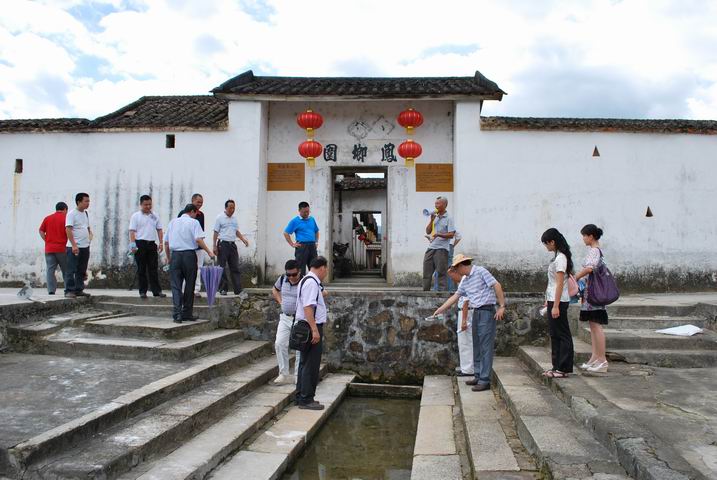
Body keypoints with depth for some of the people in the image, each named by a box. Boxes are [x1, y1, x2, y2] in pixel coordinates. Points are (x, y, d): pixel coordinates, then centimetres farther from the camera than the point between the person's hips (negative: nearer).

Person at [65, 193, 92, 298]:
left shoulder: (86, 213, 15)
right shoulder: (72, 213, -8)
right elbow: (68, 230, -15)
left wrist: (90, 234, 6)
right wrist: (74, 245, -21)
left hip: (85, 246, 8)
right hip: (74, 247, -8)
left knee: (81, 271, 11)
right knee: (71, 270, -4)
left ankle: (79, 290, 18)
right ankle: (69, 291, 0)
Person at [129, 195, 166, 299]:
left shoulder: (155, 216, 12)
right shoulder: (135, 216, 0)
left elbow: (159, 230, 13)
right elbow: (132, 231, -5)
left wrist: (160, 243, 4)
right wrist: (133, 244, -14)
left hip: (152, 244, 3)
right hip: (140, 244, -3)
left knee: (153, 269, 4)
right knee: (141, 269, 3)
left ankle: (156, 290, 5)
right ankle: (142, 291, 8)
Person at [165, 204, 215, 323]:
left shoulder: (173, 222, 16)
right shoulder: (193, 222, 1)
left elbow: (166, 242, 17)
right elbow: (198, 239, -13)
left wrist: (168, 258, 24)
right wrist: (209, 252, -11)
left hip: (175, 255, 3)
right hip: (189, 254, -3)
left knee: (176, 286, 2)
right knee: (189, 286, 7)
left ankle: (177, 314, -8)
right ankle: (187, 313, 13)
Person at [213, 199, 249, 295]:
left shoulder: (235, 219, 13)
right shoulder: (220, 218, -3)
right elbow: (216, 232, -4)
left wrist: (243, 239, 4)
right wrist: (214, 246, -10)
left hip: (232, 244, 5)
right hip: (223, 244, -5)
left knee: (235, 268, 3)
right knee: (222, 268, 0)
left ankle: (238, 289, 3)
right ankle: (223, 289, 7)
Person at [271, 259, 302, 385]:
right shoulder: (282, 279, 1)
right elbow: (274, 290, 22)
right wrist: (280, 301, 8)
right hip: (285, 317, 5)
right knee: (279, 344, 1)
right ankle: (283, 375, 13)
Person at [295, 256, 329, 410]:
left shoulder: (306, 280, 17)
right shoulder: (312, 282, -16)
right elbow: (308, 307, -24)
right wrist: (315, 329, -26)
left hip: (308, 328, 11)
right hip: (312, 328, -11)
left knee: (305, 363, 16)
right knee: (311, 365, -4)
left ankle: (301, 397, 25)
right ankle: (306, 400, 2)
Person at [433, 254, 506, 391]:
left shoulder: (480, 272, -9)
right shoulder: (465, 280, 15)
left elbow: (496, 286, -13)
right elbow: (455, 296, 21)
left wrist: (502, 306, -17)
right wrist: (439, 310, 22)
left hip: (487, 311, -8)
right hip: (476, 313, 9)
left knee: (485, 347, -7)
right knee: (477, 346, 12)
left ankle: (484, 380, -6)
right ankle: (478, 376, 20)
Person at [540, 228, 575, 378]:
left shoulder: (560, 258, -16)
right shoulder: (559, 257, 13)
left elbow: (560, 284, -20)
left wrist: (556, 306, -20)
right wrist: (549, 301, 19)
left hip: (558, 301, -10)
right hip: (553, 299, 10)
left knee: (562, 334, -2)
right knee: (555, 334, 13)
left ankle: (564, 369, 4)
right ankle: (557, 366, 20)